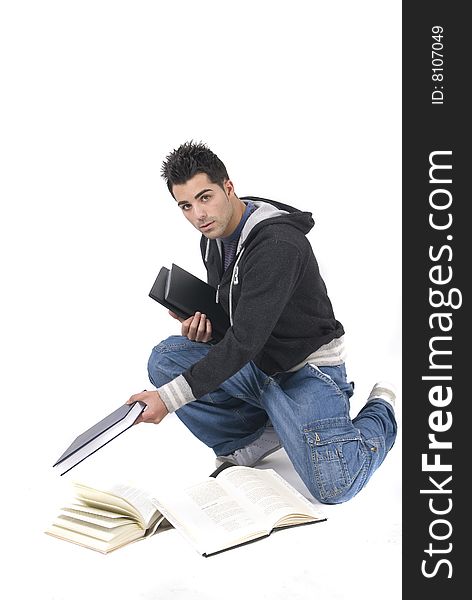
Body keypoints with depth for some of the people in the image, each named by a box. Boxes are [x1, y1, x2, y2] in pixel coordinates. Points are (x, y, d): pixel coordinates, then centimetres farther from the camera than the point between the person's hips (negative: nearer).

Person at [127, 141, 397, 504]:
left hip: (308, 365, -7)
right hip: (255, 362, 8)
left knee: (333, 487, -23)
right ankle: (253, 438, -3)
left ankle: (381, 410, 9)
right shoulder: (213, 238, 1)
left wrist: (169, 397, -31)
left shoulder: (277, 244, -27)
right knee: (164, 358, -11)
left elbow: (245, 342, -31)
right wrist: (201, 322, -7)